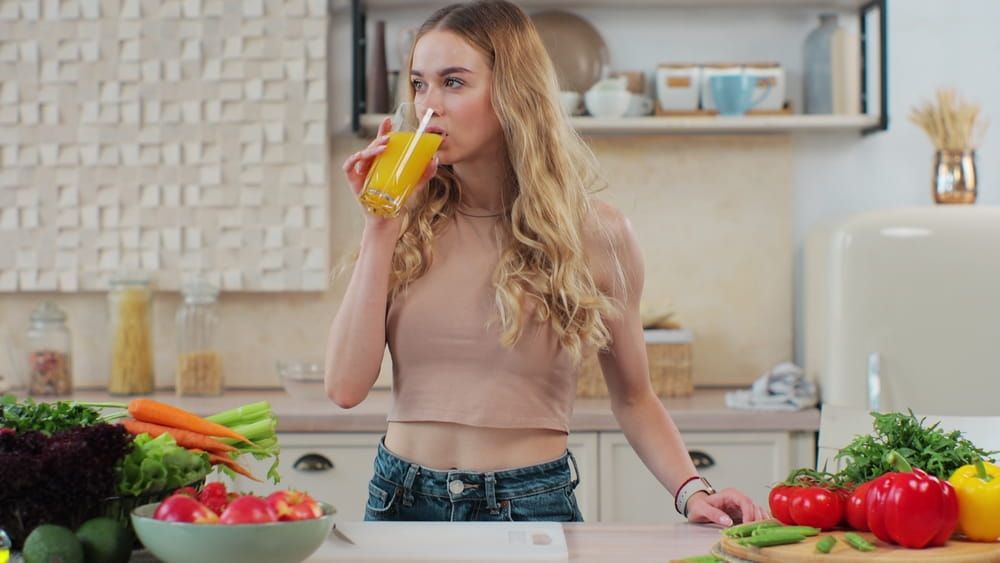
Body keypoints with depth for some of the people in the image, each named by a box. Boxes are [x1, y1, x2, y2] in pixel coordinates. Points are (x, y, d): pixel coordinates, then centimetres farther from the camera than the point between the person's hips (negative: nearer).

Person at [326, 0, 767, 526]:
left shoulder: (596, 233, -5)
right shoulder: (408, 225, -1)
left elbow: (633, 397, 6)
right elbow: (346, 387, -9)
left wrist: (690, 490, -11)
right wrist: (380, 228, -10)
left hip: (529, 502, -2)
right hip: (402, 499, 2)